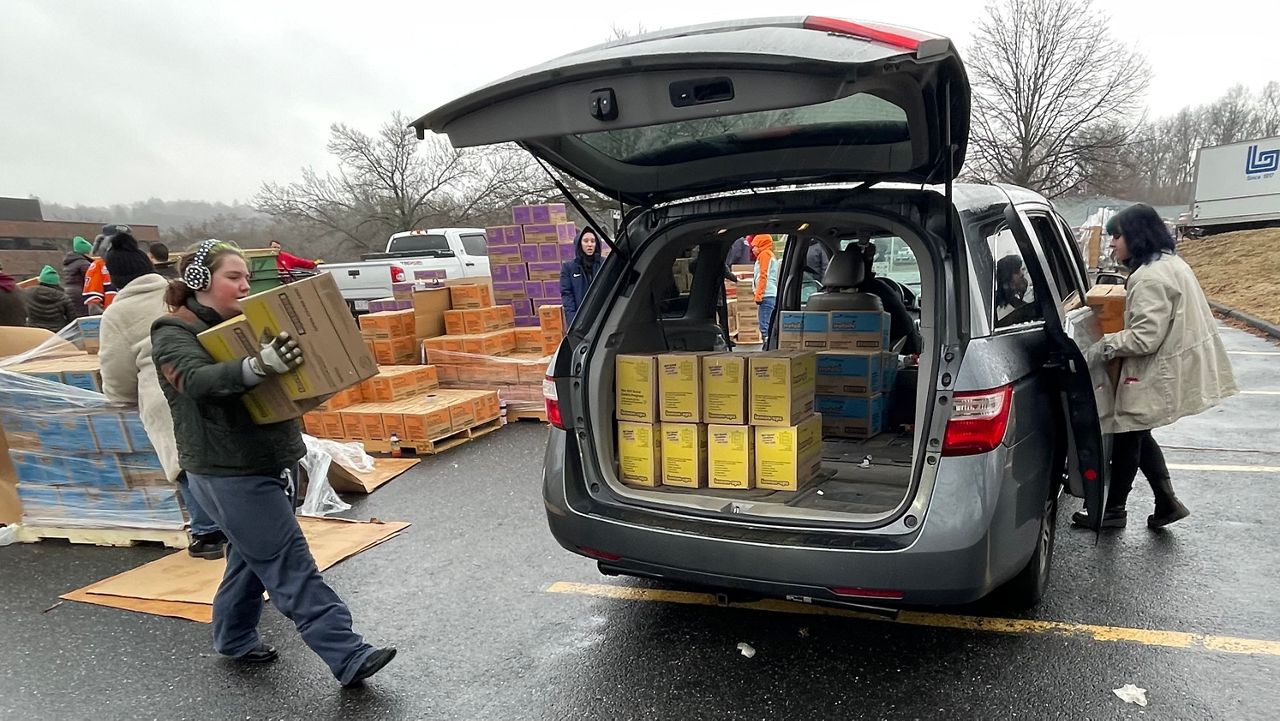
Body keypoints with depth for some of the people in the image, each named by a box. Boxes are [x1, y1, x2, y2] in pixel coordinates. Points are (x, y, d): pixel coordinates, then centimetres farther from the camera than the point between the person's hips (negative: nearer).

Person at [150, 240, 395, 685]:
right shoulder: (174, 333, -9)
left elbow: (283, 380, 17)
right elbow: (199, 379, -30)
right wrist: (260, 367, -49)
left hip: (274, 460, 8)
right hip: (229, 472, -8)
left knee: (254, 557, 20)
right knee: (291, 567, -9)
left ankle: (233, 638, 39)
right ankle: (348, 658, -9)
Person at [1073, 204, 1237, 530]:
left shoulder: (1149, 278, -24)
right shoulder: (1171, 263, 9)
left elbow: (1145, 337, -27)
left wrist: (1105, 345, -14)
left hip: (1155, 375, -10)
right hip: (1172, 366, 10)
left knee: (1127, 437, 4)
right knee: (1137, 435, 20)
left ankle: (1113, 510, 18)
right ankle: (1167, 502, 24)